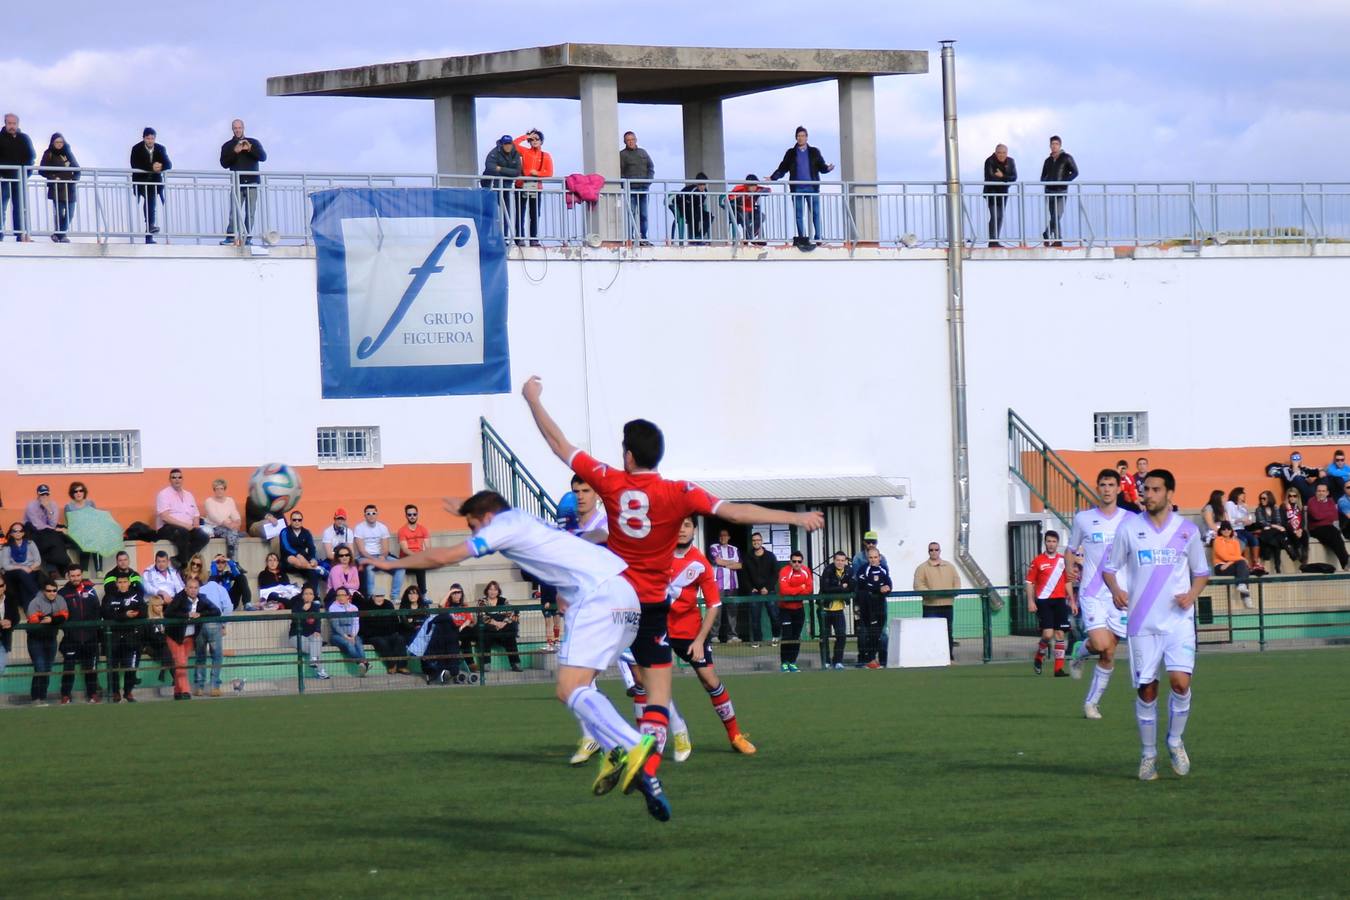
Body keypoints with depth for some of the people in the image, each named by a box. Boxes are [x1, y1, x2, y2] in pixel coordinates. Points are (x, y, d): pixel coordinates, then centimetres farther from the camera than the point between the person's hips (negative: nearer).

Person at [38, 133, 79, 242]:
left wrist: (75, 178, -1)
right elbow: (42, 170, 1)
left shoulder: (69, 153, 15)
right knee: (59, 212, -12)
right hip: (56, 188, -4)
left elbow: (77, 169, 18)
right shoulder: (48, 154, 4)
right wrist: (53, 177, -12)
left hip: (69, 188, 4)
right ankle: (60, 235, 0)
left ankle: (60, 234, 11)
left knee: (69, 213, 0)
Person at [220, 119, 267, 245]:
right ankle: (230, 238, -10)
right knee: (234, 212, -9)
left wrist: (250, 149, -17)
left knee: (250, 213, -3)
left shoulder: (253, 142, 11)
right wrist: (234, 152, -16)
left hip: (252, 183, 0)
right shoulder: (227, 146, 11)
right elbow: (224, 163, -1)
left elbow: (263, 157, -1)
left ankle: (247, 237, -1)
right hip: (237, 183, 0)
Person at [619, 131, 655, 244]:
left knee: (643, 214, 8)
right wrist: (625, 183, -15)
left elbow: (651, 167, 15)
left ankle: (643, 238, 13)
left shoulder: (643, 153, 18)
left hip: (644, 188, 5)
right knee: (630, 214, -11)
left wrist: (649, 180, 0)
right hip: (630, 188, -5)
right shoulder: (622, 154, 3)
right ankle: (630, 238, -12)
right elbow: (619, 172, -3)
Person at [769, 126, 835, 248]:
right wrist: (772, 178, -3)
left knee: (815, 214, -3)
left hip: (812, 187, -1)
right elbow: (782, 169, 9)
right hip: (797, 188, 1)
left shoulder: (814, 152, 9)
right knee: (799, 214, 0)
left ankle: (818, 238, -1)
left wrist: (828, 168, -16)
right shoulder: (791, 153, 10)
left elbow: (821, 167, 6)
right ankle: (802, 239, 4)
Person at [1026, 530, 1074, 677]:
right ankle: (1038, 658, 13)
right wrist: (1030, 601, -8)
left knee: (1060, 634, 1)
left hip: (1060, 601, 3)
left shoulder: (1063, 560, 9)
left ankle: (1059, 669, 4)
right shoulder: (1037, 561, 1)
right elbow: (1030, 582, 2)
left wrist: (1072, 601, 11)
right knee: (1048, 634, -14)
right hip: (1043, 602, -3)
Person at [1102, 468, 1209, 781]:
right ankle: (1148, 754, 15)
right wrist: (1116, 590, -13)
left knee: (1181, 681, -15)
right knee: (1146, 689, 2)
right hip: (1142, 622, 0)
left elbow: (1201, 571, 13)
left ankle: (1175, 741, 7)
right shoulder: (1129, 528, 2)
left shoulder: (1187, 531, 3)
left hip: (1178, 621, 0)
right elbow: (1109, 567, 7)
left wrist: (1192, 594, -7)